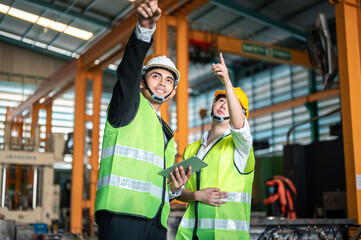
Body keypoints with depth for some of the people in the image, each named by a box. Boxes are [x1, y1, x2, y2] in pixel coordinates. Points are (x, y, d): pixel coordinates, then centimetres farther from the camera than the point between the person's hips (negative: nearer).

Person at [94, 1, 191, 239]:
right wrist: (145, 27, -27)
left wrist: (175, 188, 8)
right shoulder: (130, 105, 10)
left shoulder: (168, 137, 28)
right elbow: (128, 70, -11)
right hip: (122, 213, -6)